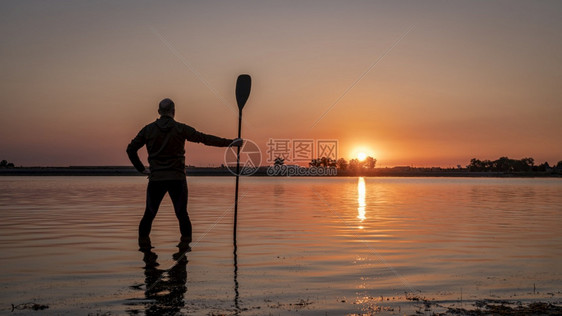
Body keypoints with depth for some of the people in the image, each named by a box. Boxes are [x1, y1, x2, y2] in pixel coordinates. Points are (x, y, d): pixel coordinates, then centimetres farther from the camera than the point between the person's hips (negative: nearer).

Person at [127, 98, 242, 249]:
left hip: (156, 179, 2)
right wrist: (229, 142, 2)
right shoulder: (180, 129, -1)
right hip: (177, 179, -1)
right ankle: (185, 243, 5)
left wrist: (141, 169, 13)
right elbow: (205, 139, -3)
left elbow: (131, 149, 7)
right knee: (182, 215, 9)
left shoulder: (148, 129, 5)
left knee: (149, 215, 12)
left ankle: (143, 244, 13)